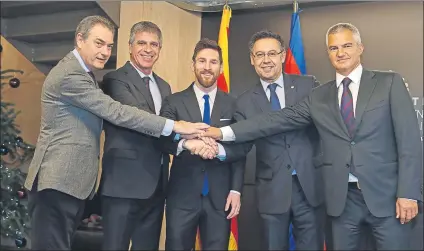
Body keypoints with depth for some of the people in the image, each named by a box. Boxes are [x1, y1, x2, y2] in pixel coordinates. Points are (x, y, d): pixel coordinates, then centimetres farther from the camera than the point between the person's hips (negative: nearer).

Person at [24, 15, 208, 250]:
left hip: (71, 180, 10)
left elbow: (105, 111, 20)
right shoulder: (69, 75, -17)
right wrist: (173, 125, -20)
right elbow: (115, 112, -22)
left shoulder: (82, 73, 17)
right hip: (59, 180, -10)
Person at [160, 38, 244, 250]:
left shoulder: (232, 104, 6)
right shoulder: (174, 102, 2)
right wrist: (185, 143, -30)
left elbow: (239, 150, 4)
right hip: (182, 195, -1)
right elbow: (162, 140, -10)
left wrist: (236, 190, -4)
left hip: (220, 196, 1)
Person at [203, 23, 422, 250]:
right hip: (343, 199, 3)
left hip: (386, 195, -2)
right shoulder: (319, 97, 10)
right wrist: (225, 132, -5)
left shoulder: (390, 83, 2)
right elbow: (280, 119, 3)